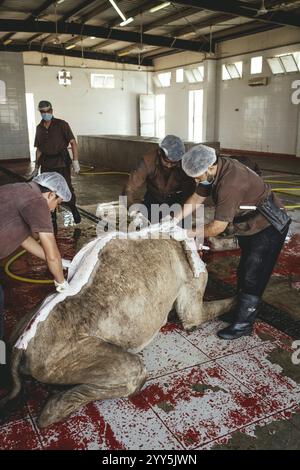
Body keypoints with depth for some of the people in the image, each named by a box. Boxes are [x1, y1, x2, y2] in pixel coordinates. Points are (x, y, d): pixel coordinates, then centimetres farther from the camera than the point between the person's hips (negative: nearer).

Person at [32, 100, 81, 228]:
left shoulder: (61, 124, -4)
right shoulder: (39, 128, 11)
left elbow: (73, 142, -7)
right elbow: (39, 149, 16)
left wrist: (75, 161, -16)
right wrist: (36, 168, 15)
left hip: (62, 163, -4)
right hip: (46, 165, 4)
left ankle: (73, 208, 27)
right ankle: (52, 220, 17)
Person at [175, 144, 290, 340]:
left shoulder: (230, 184, -37)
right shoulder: (212, 170, -10)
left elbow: (217, 227, -32)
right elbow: (196, 199, 0)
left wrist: (190, 233, -19)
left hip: (269, 227, -9)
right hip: (247, 225, 10)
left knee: (252, 277, -5)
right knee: (244, 272, 19)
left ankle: (244, 324, 7)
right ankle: (242, 307, 36)